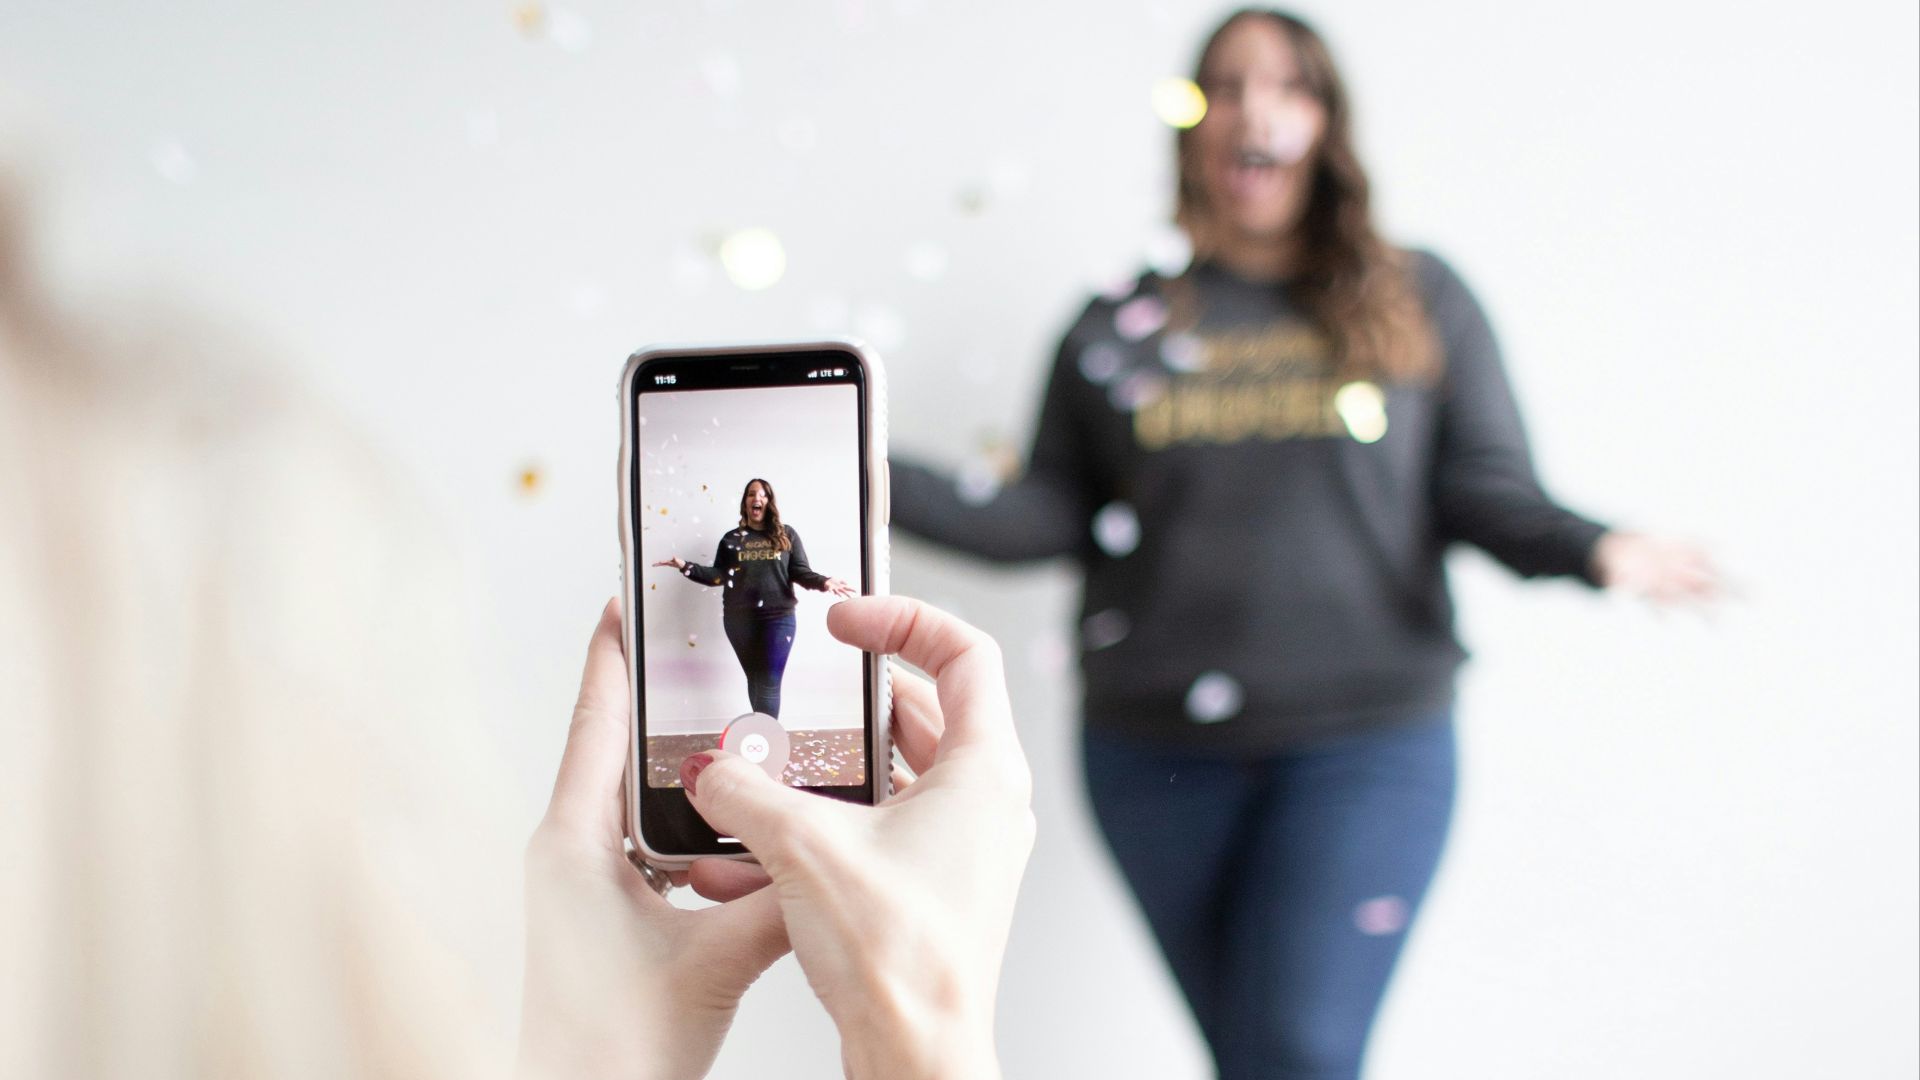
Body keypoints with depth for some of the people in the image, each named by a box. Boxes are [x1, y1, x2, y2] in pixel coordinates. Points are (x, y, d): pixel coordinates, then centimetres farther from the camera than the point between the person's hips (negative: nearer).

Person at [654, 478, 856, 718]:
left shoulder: (786, 535, 7)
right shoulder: (731, 539, 11)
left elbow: (801, 572, 2)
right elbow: (719, 575, 7)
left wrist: (823, 582, -17)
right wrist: (685, 567, -5)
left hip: (778, 617, -2)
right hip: (740, 618, 2)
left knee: (769, 682, -7)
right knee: (754, 678, 7)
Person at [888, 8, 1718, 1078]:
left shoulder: (1420, 299, 7)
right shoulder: (1117, 327, 10)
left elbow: (1490, 492, 2)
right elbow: (1049, 515, 6)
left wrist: (1593, 547, -19)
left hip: (1366, 744, -2)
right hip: (1157, 750, 2)